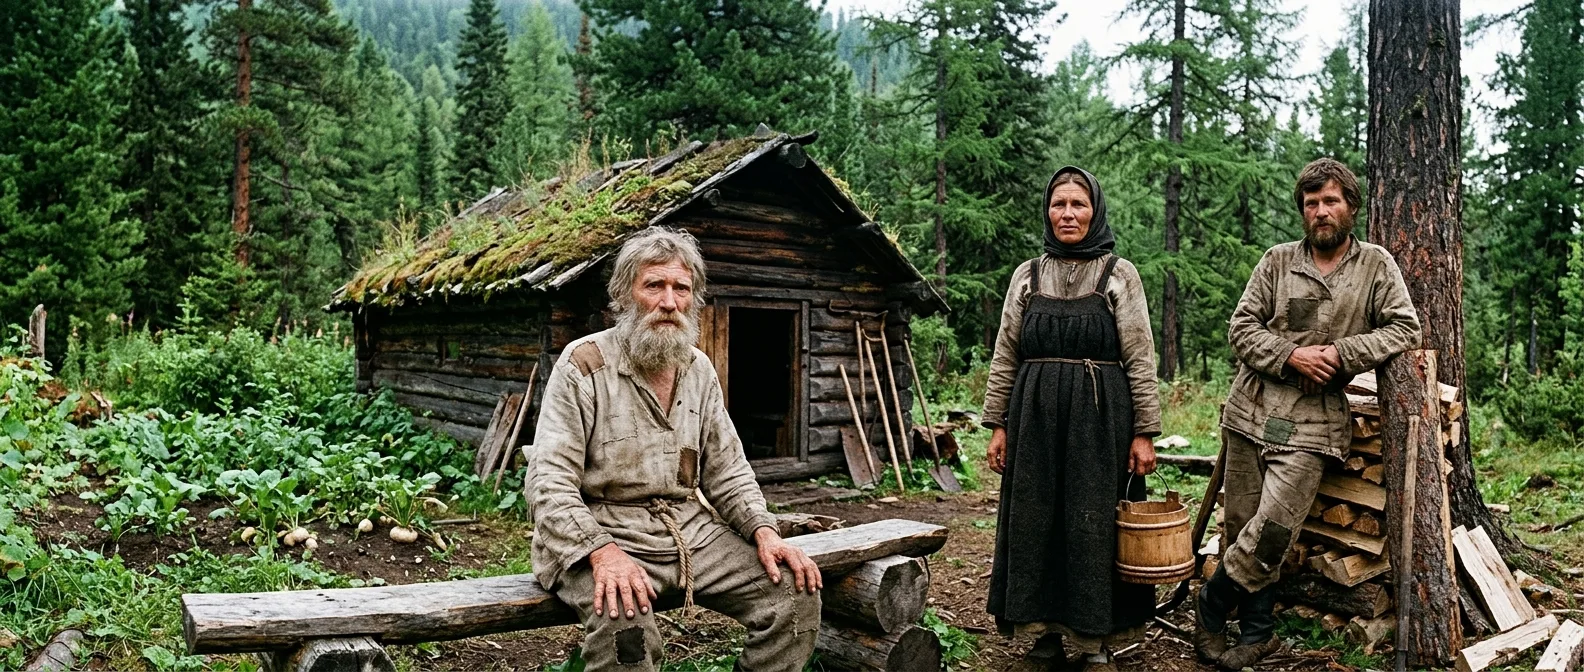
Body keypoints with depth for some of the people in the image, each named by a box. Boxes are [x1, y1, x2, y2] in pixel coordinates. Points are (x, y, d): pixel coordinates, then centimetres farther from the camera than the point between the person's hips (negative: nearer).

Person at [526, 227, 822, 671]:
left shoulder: (700, 371, 10)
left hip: (690, 529, 6)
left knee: (797, 590, -10)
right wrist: (602, 551, -29)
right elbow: (548, 481, -14)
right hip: (600, 532, -5)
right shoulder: (584, 365, -8)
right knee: (625, 622, -37)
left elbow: (727, 471, 13)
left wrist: (764, 530, -5)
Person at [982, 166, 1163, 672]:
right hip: (1035, 417, 2)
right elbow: (1005, 356, 9)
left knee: (1096, 526, 2)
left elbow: (1140, 359, 0)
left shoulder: (1120, 274, 3)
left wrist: (1144, 432, -5)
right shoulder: (1027, 275, 9)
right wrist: (998, 424, 3)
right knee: (1035, 523, 5)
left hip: (1100, 418, -2)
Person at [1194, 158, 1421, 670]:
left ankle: (1211, 608, 12)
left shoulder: (1376, 265, 6)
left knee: (1270, 533, -11)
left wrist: (1341, 353, -12)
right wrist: (1290, 355, -12)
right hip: (1251, 410, 2)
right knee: (1242, 527, 4)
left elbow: (1405, 328, 1)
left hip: (1312, 422, -2)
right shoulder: (1277, 261, 7)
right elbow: (1241, 327, 4)